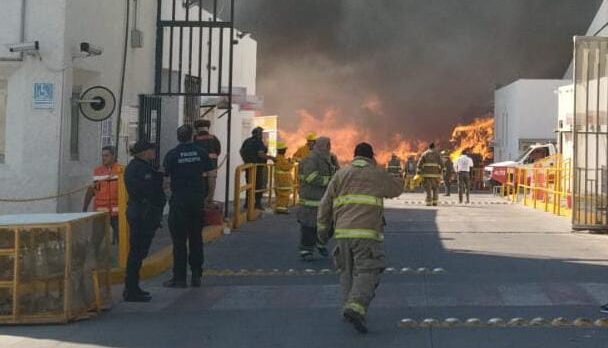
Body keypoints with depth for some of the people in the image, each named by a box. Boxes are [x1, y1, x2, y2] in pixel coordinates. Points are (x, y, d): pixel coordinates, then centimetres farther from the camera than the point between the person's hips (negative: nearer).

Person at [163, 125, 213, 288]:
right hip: (198, 199, 3)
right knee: (196, 238, 11)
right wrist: (209, 196, 12)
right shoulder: (201, 152, 2)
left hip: (179, 200, -3)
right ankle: (196, 276, 14)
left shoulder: (172, 155, -6)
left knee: (179, 239, 1)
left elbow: (165, 178, -7)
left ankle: (179, 277, 2)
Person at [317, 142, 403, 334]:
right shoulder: (378, 175, 7)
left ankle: (351, 306, 14)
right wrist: (396, 176, 47)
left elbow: (325, 205, 13)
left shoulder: (340, 175, 15)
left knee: (348, 272, 18)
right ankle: (356, 307, -24)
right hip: (366, 232, -4)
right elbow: (396, 188, 26)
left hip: (343, 232, 4)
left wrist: (323, 230, 20)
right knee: (366, 273, -6)